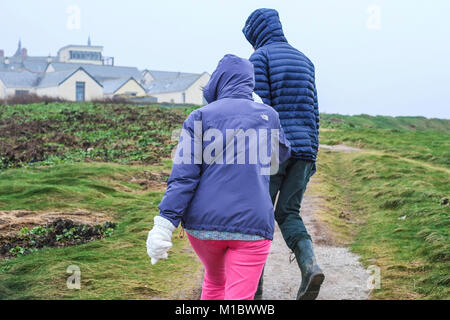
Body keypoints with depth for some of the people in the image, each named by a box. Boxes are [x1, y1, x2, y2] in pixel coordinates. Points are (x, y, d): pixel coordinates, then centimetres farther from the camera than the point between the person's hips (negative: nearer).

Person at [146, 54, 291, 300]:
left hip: (203, 224, 1)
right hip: (251, 224, -1)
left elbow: (184, 174, -7)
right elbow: (282, 153, 31)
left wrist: (165, 222, -12)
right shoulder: (268, 116, 11)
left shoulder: (201, 117, 4)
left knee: (215, 280, 28)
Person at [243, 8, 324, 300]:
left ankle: (254, 287, 12)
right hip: (303, 150, 6)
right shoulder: (304, 61, 17)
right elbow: (312, 111, 15)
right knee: (288, 214, 11)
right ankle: (310, 266, -16)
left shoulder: (260, 58, -4)